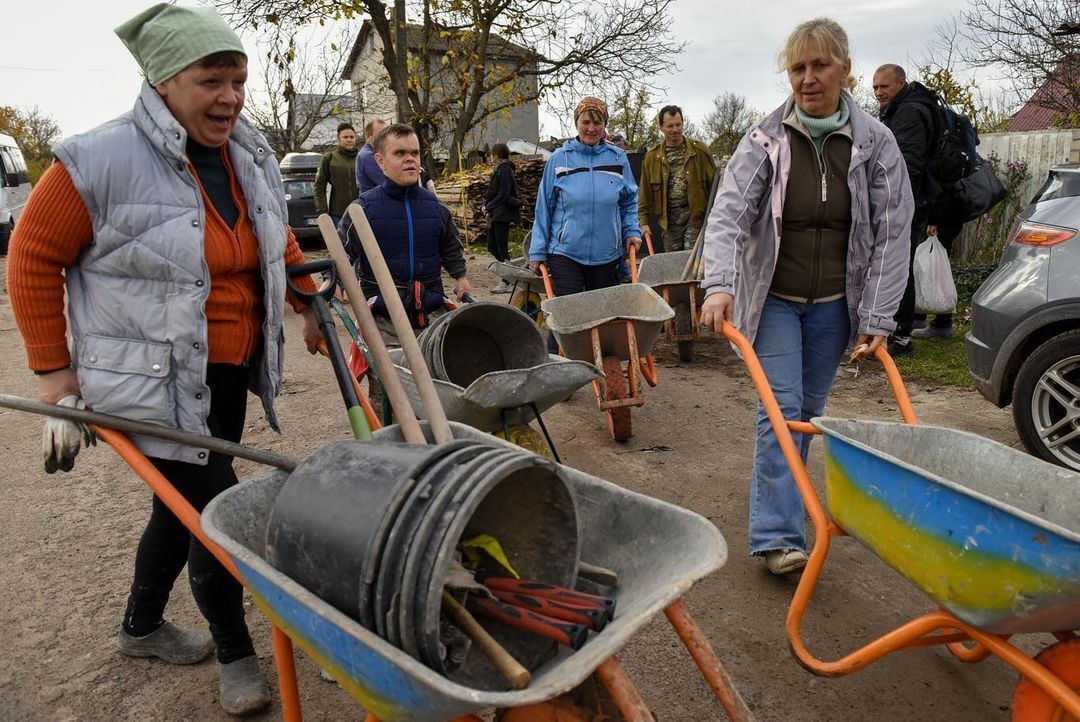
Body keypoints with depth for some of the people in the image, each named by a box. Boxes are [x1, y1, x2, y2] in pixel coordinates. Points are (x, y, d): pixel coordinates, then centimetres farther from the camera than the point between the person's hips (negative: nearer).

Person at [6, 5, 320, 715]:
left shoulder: (252, 156, 4)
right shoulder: (101, 160, -16)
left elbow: (278, 239, 20)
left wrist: (311, 308, 21)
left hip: (232, 373, 7)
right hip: (154, 385, -7)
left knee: (185, 504, 19)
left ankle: (142, 625, 44)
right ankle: (235, 653, 22)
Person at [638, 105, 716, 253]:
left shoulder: (699, 150, 2)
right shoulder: (652, 157, 8)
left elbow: (713, 183, 3)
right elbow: (645, 193, 9)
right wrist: (643, 221, 3)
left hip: (694, 215, -2)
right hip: (669, 217, 3)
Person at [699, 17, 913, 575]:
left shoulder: (875, 143, -4)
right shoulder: (765, 139, -8)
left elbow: (892, 234, -4)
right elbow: (728, 212, -18)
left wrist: (877, 317, -9)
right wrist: (719, 285, -35)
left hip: (834, 303, 3)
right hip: (774, 298, -2)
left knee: (809, 409, 12)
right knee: (781, 408, -10)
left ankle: (783, 494, 34)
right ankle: (777, 535, -7)